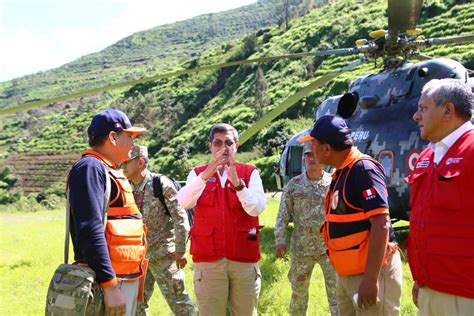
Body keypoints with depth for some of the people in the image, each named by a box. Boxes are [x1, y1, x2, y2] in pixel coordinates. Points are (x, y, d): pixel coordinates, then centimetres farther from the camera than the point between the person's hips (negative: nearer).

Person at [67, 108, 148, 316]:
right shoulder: (90, 168, -11)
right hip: (110, 280, -10)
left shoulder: (111, 173, 20)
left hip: (128, 278, 10)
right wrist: (109, 286, -25)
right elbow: (91, 231, -21)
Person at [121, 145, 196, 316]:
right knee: (137, 302, 11)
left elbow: (180, 219, -12)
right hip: (138, 255, 6)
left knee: (177, 300, 1)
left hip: (163, 253, -6)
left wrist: (180, 251, -11)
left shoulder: (162, 184, -13)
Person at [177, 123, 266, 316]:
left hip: (244, 259, 0)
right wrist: (205, 175, -26)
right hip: (208, 260, 0)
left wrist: (237, 182, -24)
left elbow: (257, 208, -10)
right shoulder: (197, 174, 6)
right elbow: (184, 202, -13)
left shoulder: (250, 173, 5)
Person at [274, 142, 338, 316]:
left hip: (330, 247, -1)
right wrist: (280, 240, -5)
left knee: (336, 290, 1)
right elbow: (283, 215, 1)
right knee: (298, 291, 14)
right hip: (301, 248, 2)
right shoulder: (294, 184, 2)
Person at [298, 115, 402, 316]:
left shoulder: (364, 169, -17)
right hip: (347, 273, 9)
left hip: (370, 271, -9)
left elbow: (381, 224, -23)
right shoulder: (341, 173, 12)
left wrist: (370, 279, -26)